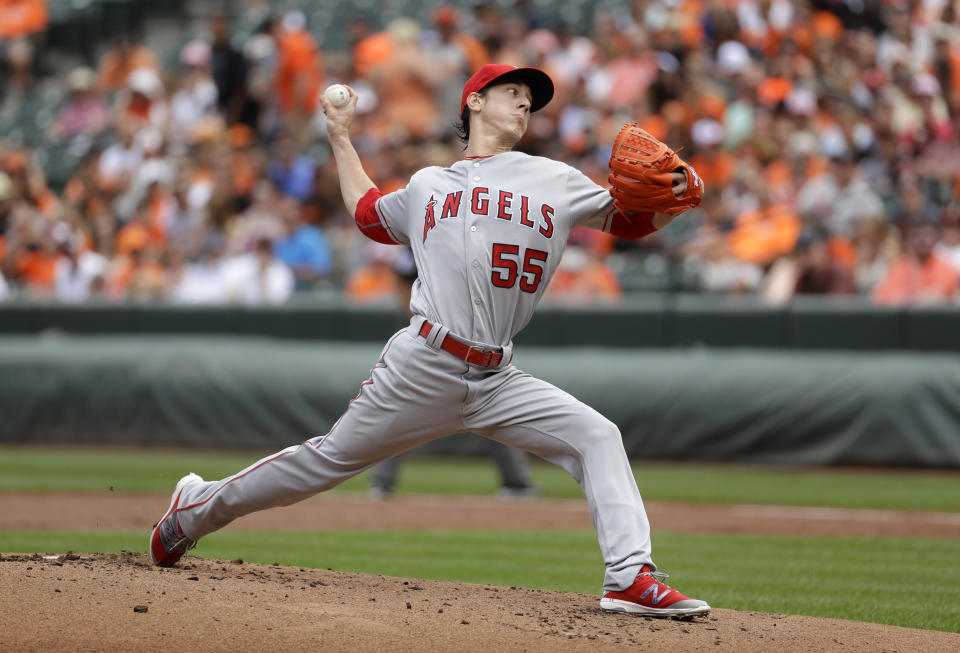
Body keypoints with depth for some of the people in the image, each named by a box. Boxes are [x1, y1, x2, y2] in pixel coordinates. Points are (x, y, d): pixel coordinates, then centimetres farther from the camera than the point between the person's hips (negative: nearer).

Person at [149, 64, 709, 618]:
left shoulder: (556, 182, 14)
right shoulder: (427, 187, 17)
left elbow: (632, 221, 13)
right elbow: (368, 213, 34)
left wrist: (677, 195, -6)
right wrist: (341, 139, 37)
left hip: (497, 381, 1)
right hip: (423, 366, -1)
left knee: (596, 437, -17)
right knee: (332, 458, 3)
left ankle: (631, 577, -22)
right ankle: (198, 508, 20)